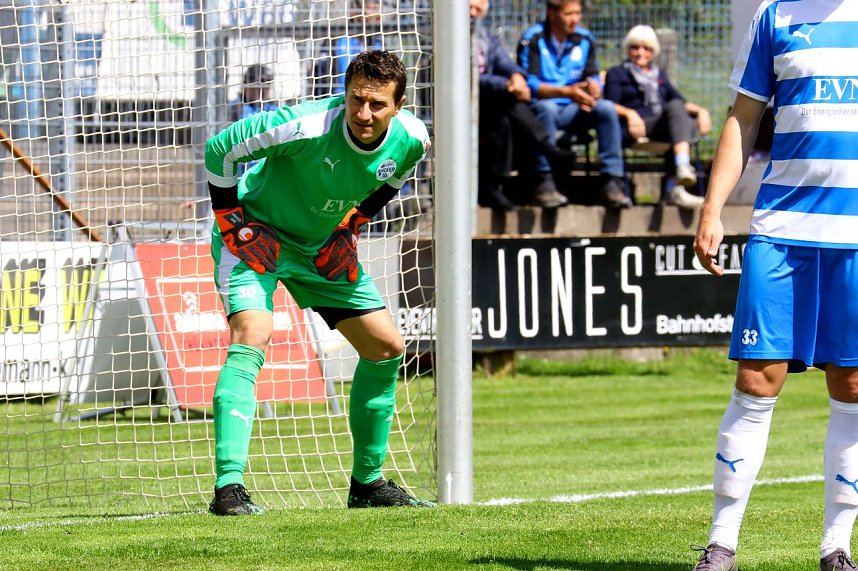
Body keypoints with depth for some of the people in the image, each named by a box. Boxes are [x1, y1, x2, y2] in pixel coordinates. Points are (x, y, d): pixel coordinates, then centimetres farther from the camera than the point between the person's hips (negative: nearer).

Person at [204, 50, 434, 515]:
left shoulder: (411, 140, -16)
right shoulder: (308, 127, -34)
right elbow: (220, 149, -22)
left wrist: (353, 224, 2)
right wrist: (230, 220, -19)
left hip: (323, 248, 7)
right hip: (257, 235, -6)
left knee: (386, 346, 7)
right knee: (252, 336, -28)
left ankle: (368, 483, 22)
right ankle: (229, 487, -33)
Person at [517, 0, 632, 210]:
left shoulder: (584, 39, 8)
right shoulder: (533, 39, -8)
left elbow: (594, 78, 7)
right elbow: (529, 83, -18)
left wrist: (594, 88, -20)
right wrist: (567, 92, -31)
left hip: (571, 112, 5)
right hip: (538, 111, -5)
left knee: (607, 108, -20)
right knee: (546, 107, -37)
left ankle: (612, 181, -22)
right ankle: (545, 181, -36)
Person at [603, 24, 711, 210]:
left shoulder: (659, 75, 34)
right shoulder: (617, 74, 19)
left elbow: (680, 101, 25)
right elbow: (610, 105, 2)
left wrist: (700, 110, 5)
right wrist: (630, 114, -18)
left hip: (664, 127, 6)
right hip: (639, 127, -6)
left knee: (690, 124, -28)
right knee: (675, 107, -32)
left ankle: (675, 188, -40)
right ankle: (682, 165, -54)